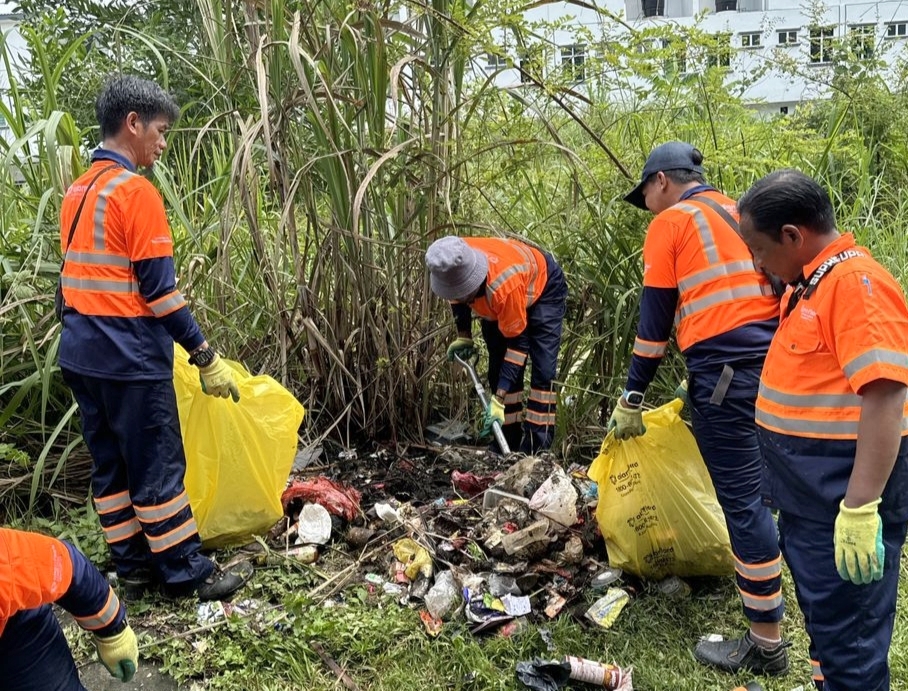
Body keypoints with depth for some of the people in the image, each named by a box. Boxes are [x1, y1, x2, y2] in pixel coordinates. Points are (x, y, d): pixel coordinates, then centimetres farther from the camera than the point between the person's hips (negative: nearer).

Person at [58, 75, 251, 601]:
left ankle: (133, 567, 24)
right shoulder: (135, 191, -14)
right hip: (130, 358, -9)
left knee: (111, 466, 13)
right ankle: (188, 573, 12)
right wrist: (207, 357, -14)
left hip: (83, 354, 9)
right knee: (158, 469, 1)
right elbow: (158, 289, -18)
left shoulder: (78, 192, 13)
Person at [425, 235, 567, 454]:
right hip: (495, 301, 6)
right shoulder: (451, 268, -30)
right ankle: (508, 443, 9)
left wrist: (499, 399, -36)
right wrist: (463, 336, -5)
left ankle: (537, 448, -13)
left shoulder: (504, 284, -46)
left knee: (543, 371, -17)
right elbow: (458, 298, -2)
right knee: (498, 370, 0)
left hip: (542, 288, -6)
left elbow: (518, 343, -36)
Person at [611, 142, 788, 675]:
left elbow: (655, 317, -2)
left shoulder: (671, 221, 1)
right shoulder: (740, 214, 22)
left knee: (743, 501, -3)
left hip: (727, 372, -8)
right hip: (774, 365, 8)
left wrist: (633, 398, 4)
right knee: (757, 491, 21)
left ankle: (767, 643, 6)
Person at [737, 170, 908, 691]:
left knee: (847, 637, 3)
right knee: (823, 615, 22)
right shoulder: (811, 283, 12)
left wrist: (861, 509, -28)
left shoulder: (857, 283, -19)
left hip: (843, 499, -10)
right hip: (807, 493, 10)